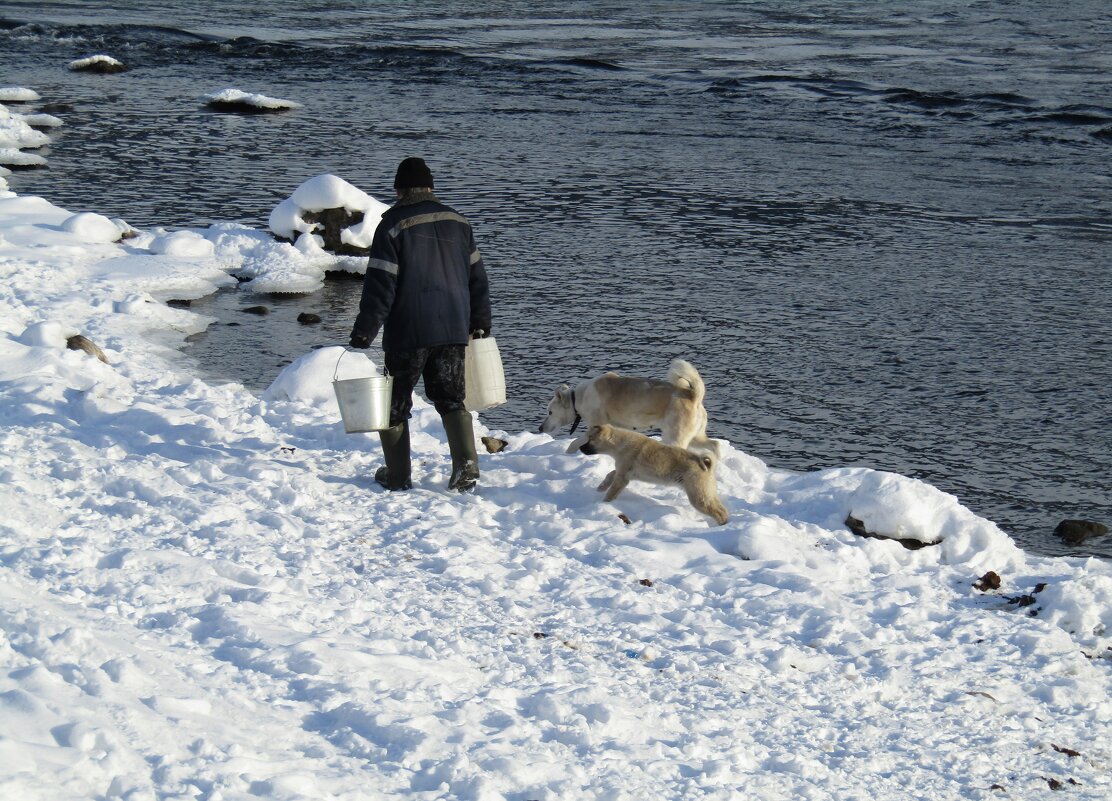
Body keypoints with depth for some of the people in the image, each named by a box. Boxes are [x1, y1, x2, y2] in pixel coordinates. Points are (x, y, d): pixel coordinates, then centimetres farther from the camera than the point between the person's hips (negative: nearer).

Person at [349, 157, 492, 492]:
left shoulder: (393, 224, -7)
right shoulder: (457, 222, 9)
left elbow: (380, 285, -12)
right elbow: (477, 277, 15)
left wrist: (364, 332, -8)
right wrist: (480, 323, 24)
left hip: (407, 332, -4)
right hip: (453, 330, 4)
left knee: (395, 403, 9)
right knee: (452, 399, 12)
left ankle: (397, 475, 13)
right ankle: (467, 465, -6)